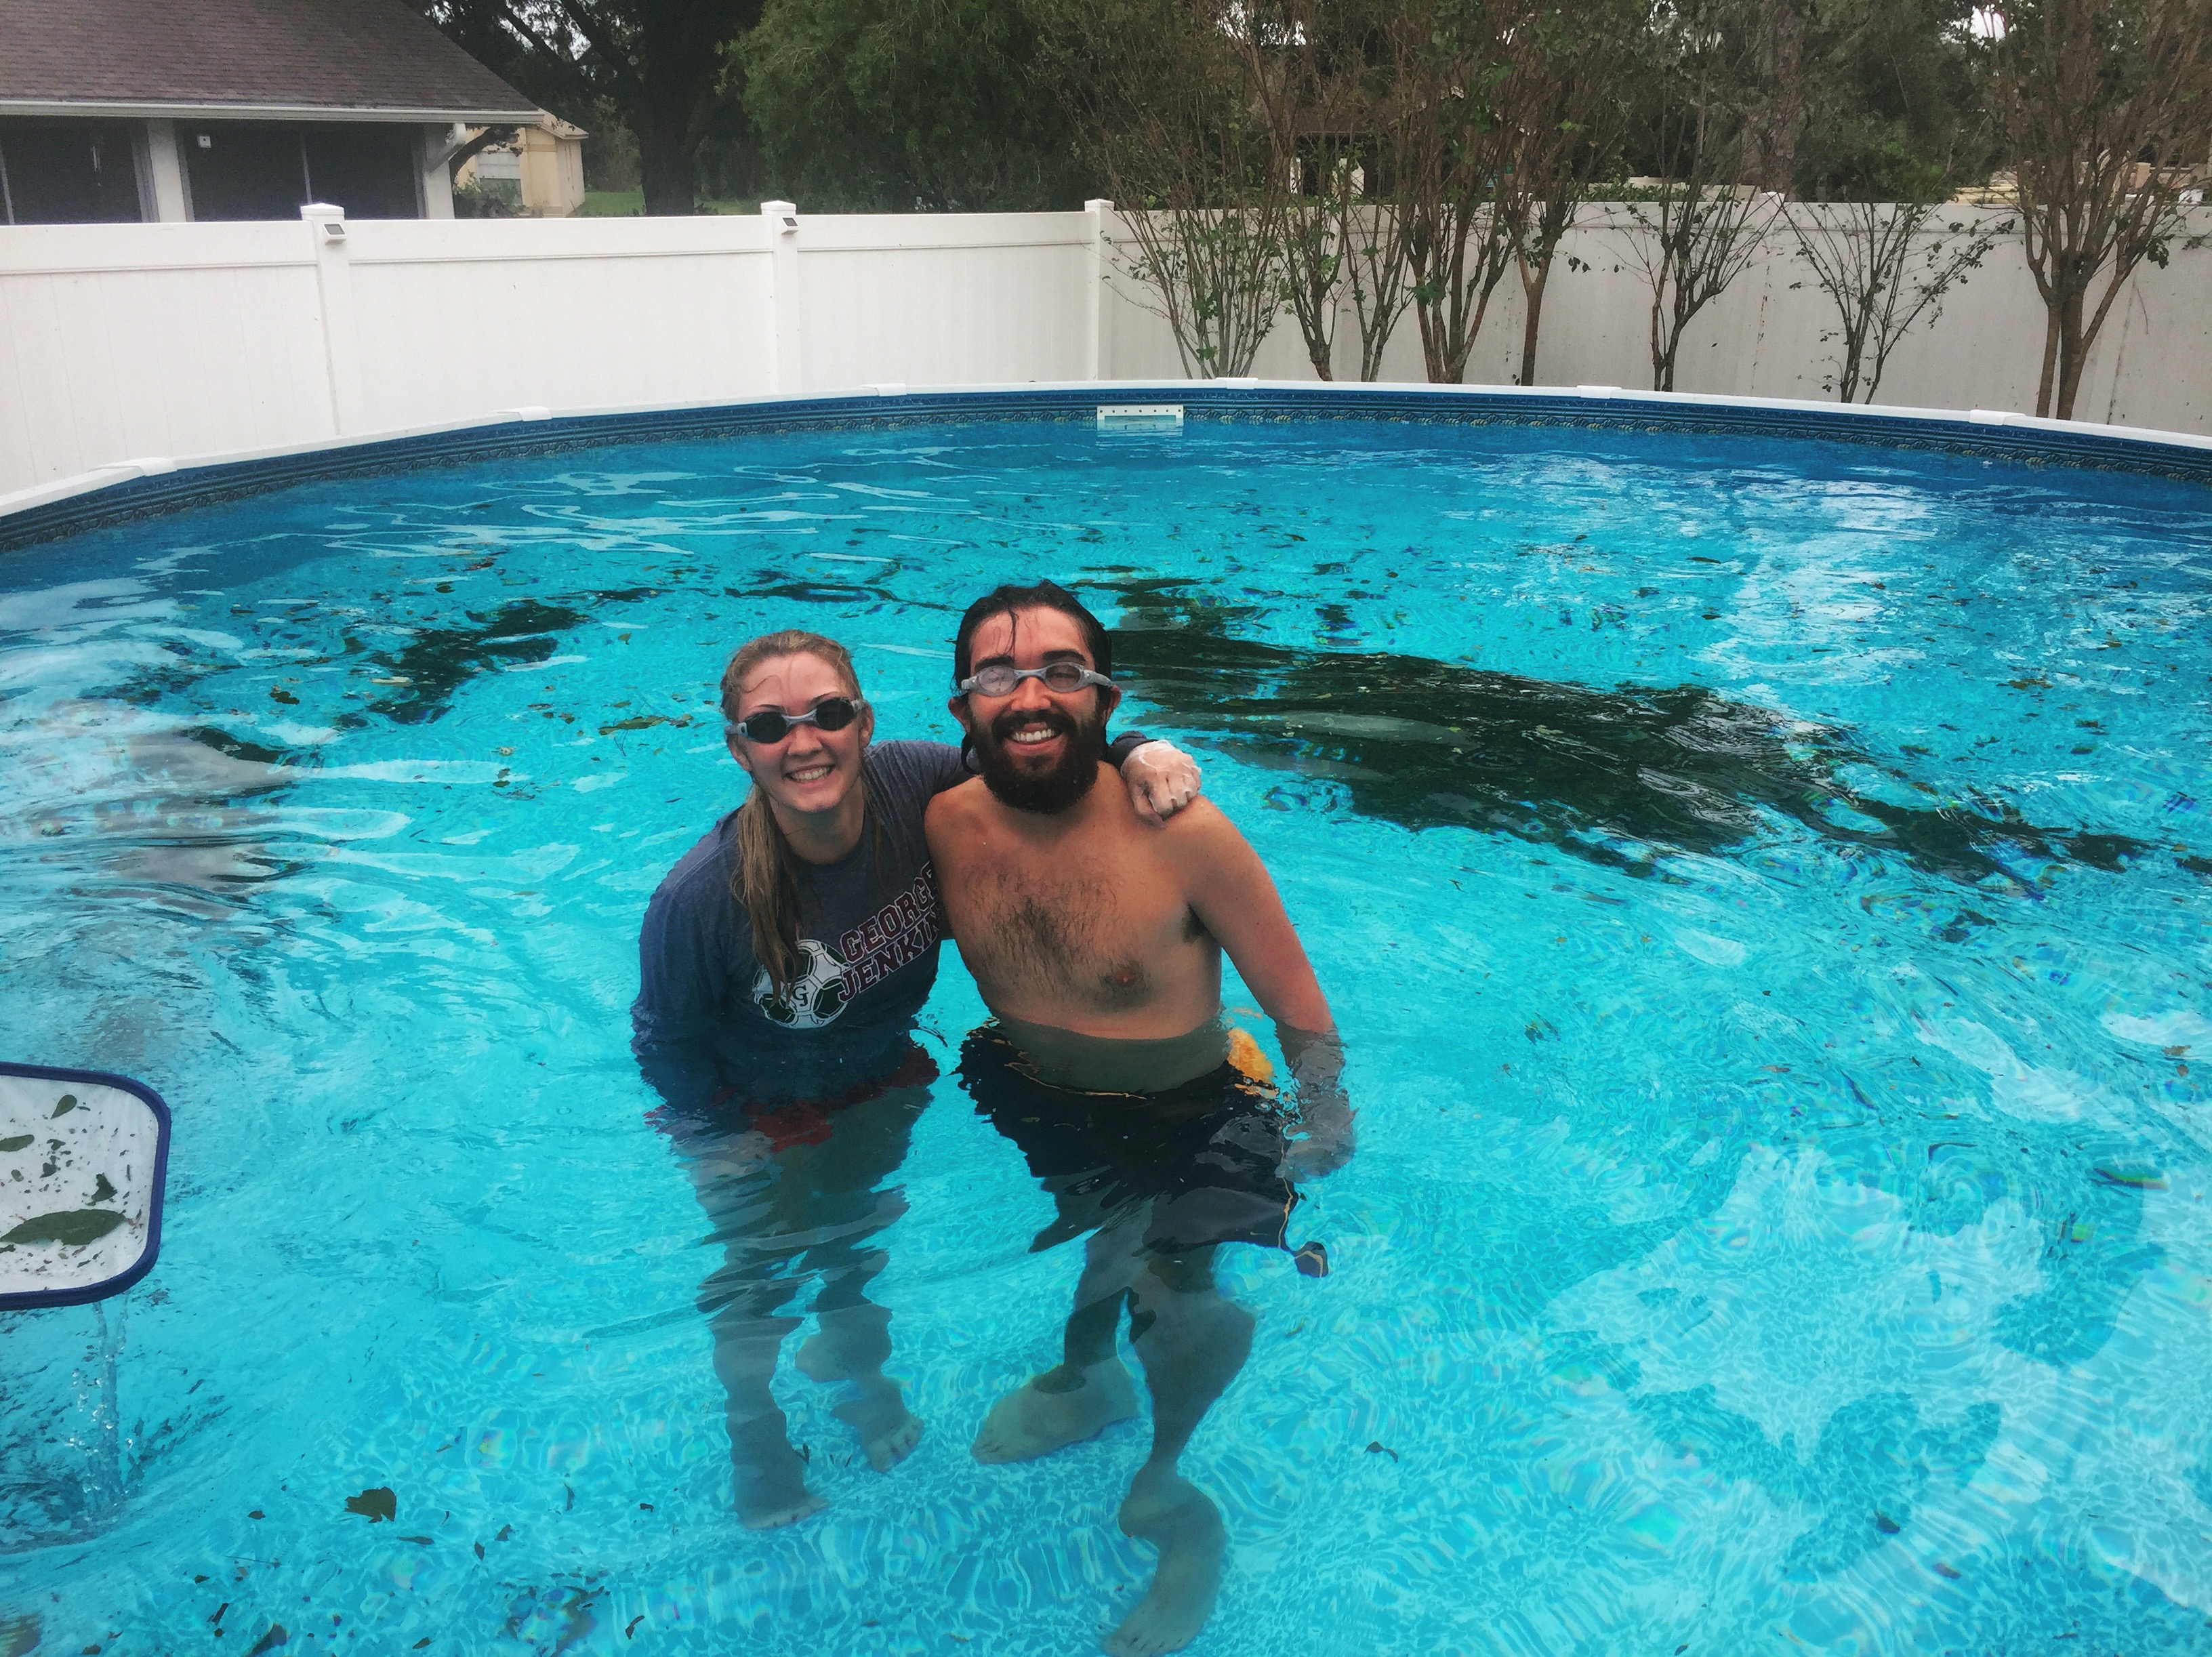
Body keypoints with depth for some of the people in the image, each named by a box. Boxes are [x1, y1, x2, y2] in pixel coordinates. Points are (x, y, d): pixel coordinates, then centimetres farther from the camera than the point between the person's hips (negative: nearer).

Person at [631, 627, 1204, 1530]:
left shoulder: (914, 784, -29)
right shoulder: (700, 901, -36)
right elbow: (665, 1041, -18)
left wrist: (1138, 750, -30)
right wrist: (727, 1145, -12)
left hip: (884, 1083, 3)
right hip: (754, 1114, -3)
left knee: (859, 1230, 27)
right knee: (759, 1274, 18)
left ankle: (853, 1364, 61)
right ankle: (755, 1431, 52)